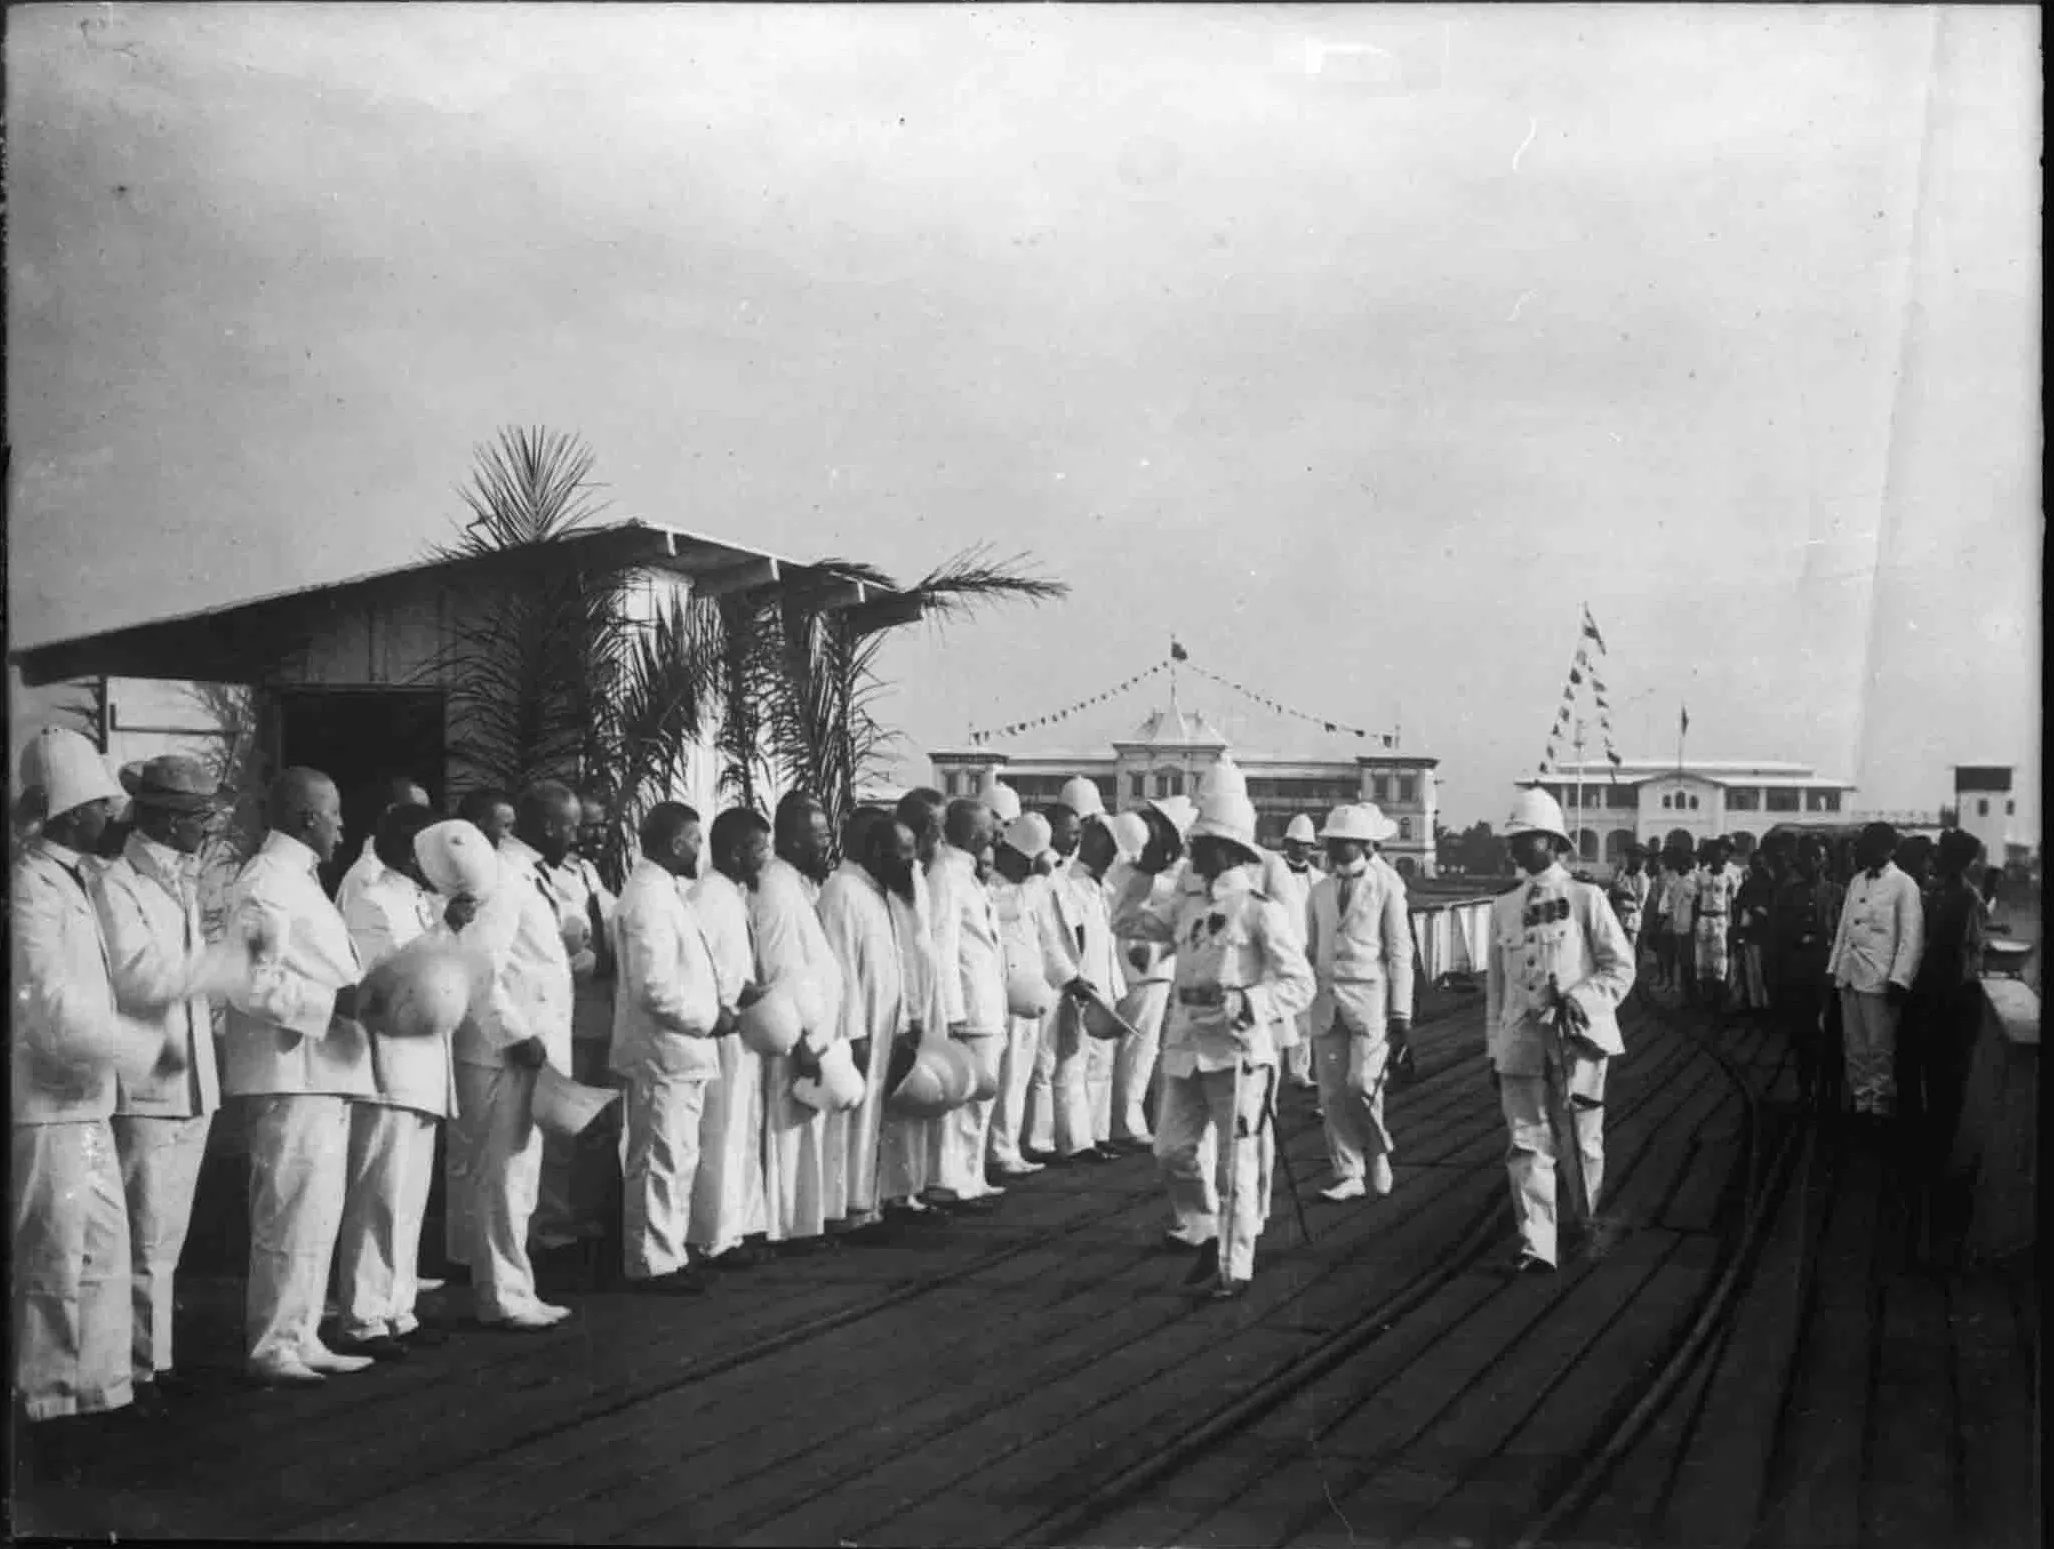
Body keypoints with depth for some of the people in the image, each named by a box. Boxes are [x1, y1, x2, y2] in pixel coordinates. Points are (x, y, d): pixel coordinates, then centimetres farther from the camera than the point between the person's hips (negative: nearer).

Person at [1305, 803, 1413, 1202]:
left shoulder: (1387, 885, -1)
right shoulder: (1320, 890, 12)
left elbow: (1400, 952, -2)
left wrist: (1400, 1012, -6)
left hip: (1371, 1000, -4)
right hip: (1327, 1001, 4)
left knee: (1362, 1085, -13)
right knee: (1333, 1094, 0)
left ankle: (1377, 1154, 12)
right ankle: (1349, 1176, 9)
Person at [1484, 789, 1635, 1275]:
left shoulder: (1585, 899, 0)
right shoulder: (1503, 907, 11)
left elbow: (1621, 967, 0)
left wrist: (1582, 999, -16)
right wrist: (1493, 1048, 12)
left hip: (1577, 1037, -2)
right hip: (1521, 1042, 2)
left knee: (1583, 1141, 9)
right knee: (1528, 1144, -6)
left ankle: (1589, 1226, 32)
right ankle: (1535, 1247, -6)